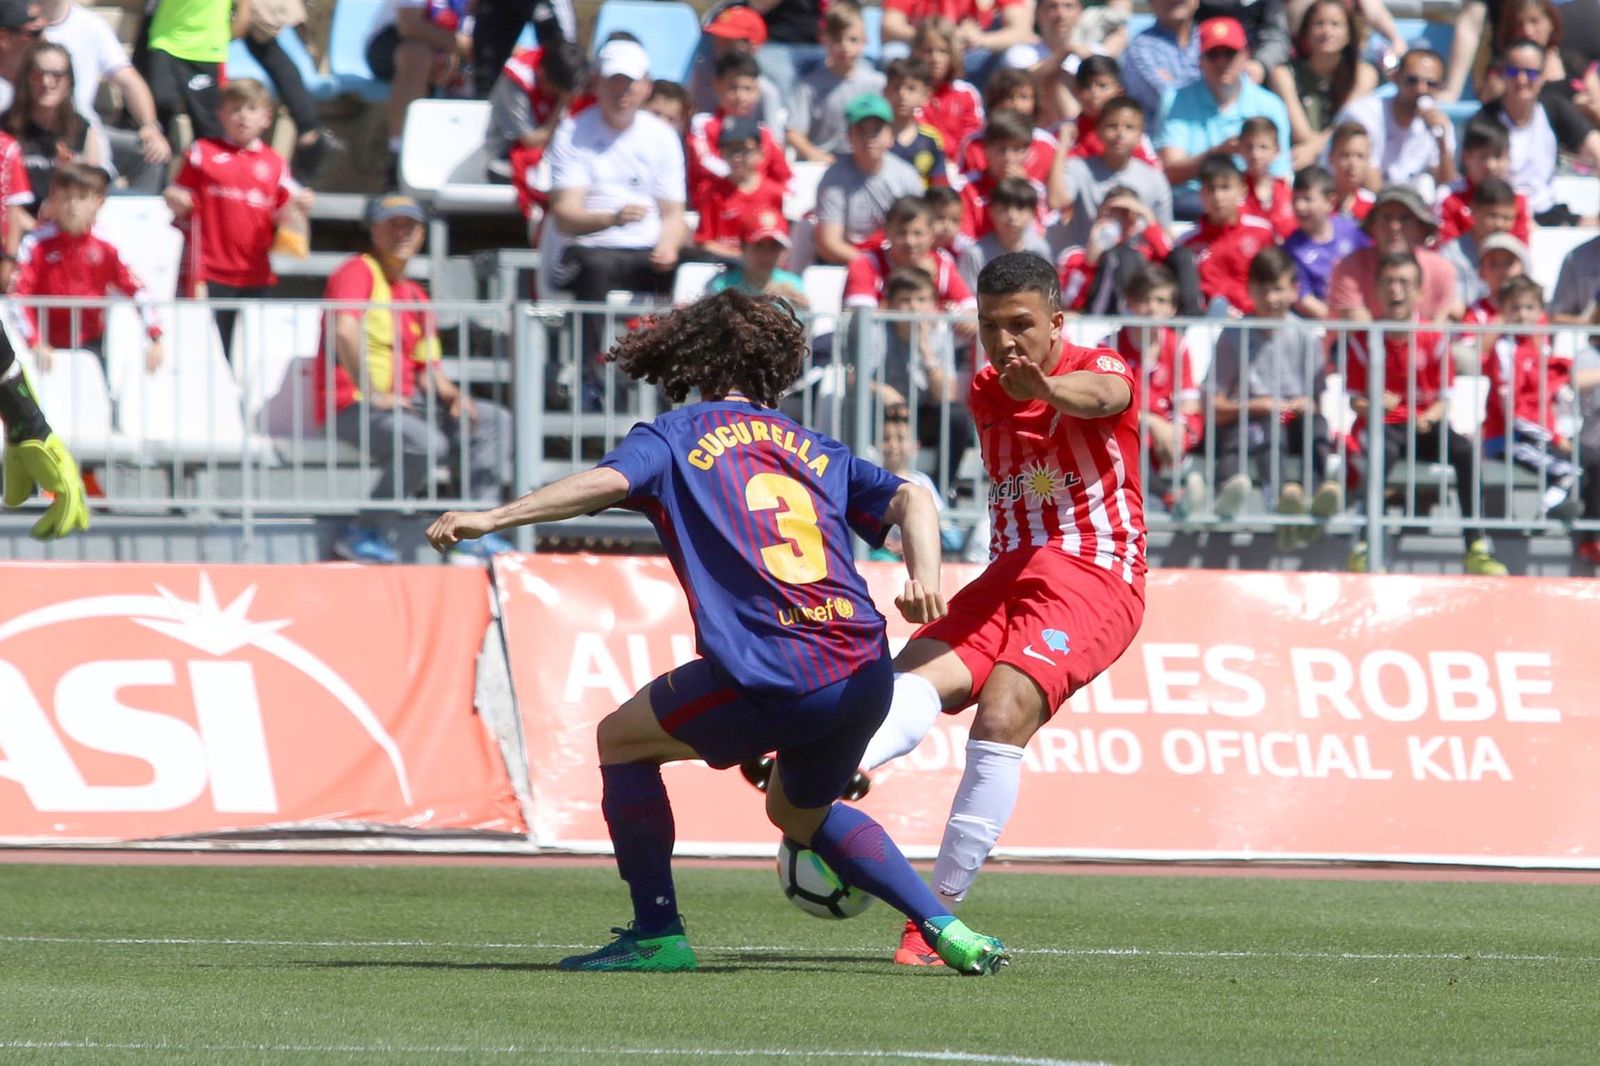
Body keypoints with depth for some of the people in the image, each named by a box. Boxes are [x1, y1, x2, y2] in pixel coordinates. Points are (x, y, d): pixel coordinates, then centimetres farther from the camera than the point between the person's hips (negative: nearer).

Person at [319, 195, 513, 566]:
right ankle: (360, 535, -23)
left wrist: (450, 394, -3)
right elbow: (345, 330, -25)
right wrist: (373, 396, -24)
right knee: (426, 442, -33)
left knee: (494, 421, 4)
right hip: (352, 406, -9)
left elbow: (427, 367, 20)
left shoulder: (415, 297, 19)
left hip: (404, 402, 9)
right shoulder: (359, 271, -7)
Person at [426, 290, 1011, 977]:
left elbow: (610, 480, -9)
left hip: (773, 678, -6)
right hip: (865, 675, 6)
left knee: (621, 737, 18)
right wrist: (924, 577, -6)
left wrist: (493, 518, -12)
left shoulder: (679, 436, 11)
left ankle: (658, 933, 12)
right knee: (799, 811, 33)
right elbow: (909, 500, 10)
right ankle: (945, 928, 22)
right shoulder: (816, 451, 25)